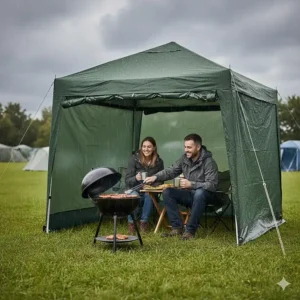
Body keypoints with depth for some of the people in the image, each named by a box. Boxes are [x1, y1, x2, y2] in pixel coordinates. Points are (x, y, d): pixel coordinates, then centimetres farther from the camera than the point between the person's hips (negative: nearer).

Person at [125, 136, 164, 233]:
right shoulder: (134, 159, -4)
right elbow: (127, 180, -6)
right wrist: (135, 178, -29)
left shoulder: (159, 162, 0)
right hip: (136, 189, -1)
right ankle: (131, 222, -13)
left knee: (149, 195, -33)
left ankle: (144, 221, -14)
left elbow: (160, 181, 6)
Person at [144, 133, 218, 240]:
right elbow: (171, 171, 4)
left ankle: (190, 231, -29)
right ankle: (177, 228, -12)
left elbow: (212, 185, -24)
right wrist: (155, 177, -13)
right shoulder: (185, 158, -1)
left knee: (199, 193, -40)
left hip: (204, 196, -6)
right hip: (190, 194, 6)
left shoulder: (209, 162, -19)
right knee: (167, 192, -16)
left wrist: (191, 184, -31)